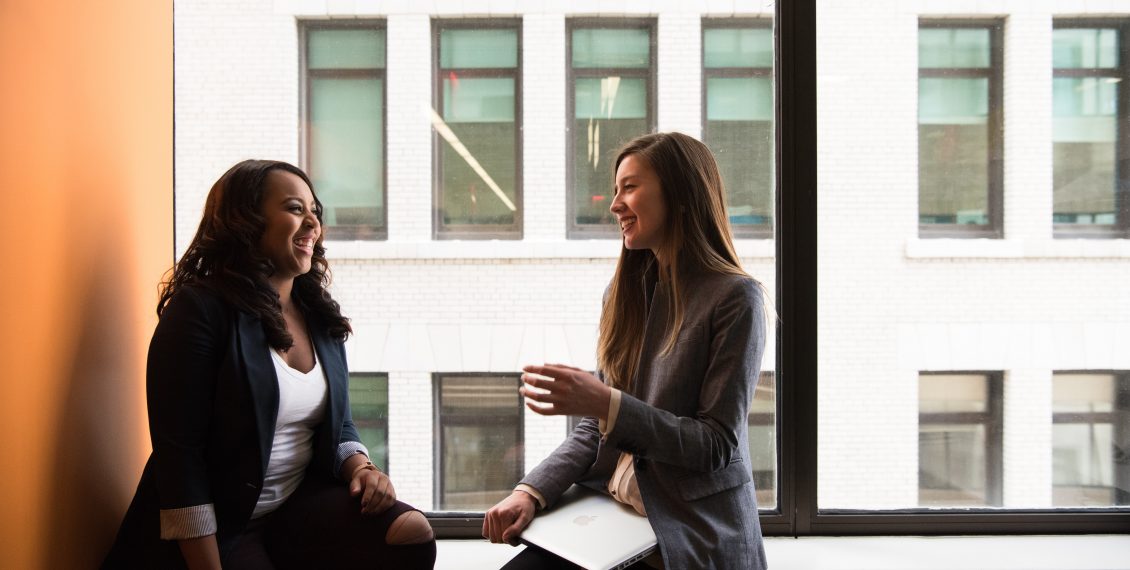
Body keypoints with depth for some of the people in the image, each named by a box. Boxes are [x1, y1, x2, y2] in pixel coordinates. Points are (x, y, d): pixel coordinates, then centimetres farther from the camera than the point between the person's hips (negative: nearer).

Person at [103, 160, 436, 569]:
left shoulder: (320, 317, 8)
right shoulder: (199, 310, -12)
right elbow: (178, 455, -16)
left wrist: (360, 467, -6)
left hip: (302, 504, 7)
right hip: (217, 526, -6)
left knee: (413, 533, -18)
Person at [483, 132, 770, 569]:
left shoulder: (735, 298, -10)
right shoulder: (625, 291, 9)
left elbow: (718, 446, -12)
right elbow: (596, 426, 10)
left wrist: (607, 403, -22)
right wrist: (533, 491, -4)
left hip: (693, 534, -5)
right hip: (608, 513, 5)